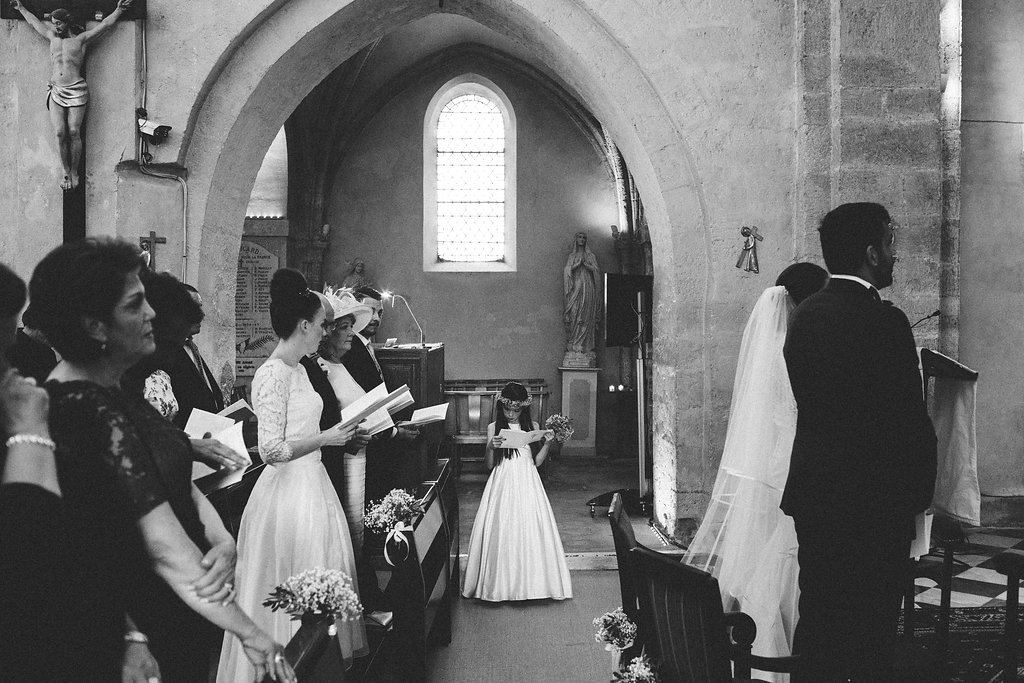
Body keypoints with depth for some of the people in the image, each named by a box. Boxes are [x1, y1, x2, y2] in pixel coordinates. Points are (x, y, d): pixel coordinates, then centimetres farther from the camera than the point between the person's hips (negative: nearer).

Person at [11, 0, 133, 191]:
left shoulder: (81, 39, 8)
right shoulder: (53, 37, 19)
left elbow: (105, 24, 5)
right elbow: (35, 22, 35)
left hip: (76, 91, -3)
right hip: (56, 92, 3)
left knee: (74, 132, -10)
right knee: (60, 133, -8)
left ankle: (74, 172, 1)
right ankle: (65, 172, 2)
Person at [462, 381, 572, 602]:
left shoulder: (532, 426, 7)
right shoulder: (494, 428, 3)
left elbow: (537, 461, 8)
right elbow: (489, 465, 2)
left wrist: (547, 443, -6)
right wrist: (490, 447, -16)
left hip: (527, 483, 1)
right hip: (503, 483, -1)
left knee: (530, 529, -2)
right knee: (502, 530, -3)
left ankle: (531, 582, 8)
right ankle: (500, 584, 6)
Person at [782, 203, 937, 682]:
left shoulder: (804, 315, 6)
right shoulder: (884, 321, -17)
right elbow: (910, 421, -16)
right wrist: (920, 492, -2)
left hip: (813, 494, 7)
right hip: (873, 501, -7)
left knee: (817, 623, 16)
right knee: (871, 631, 3)